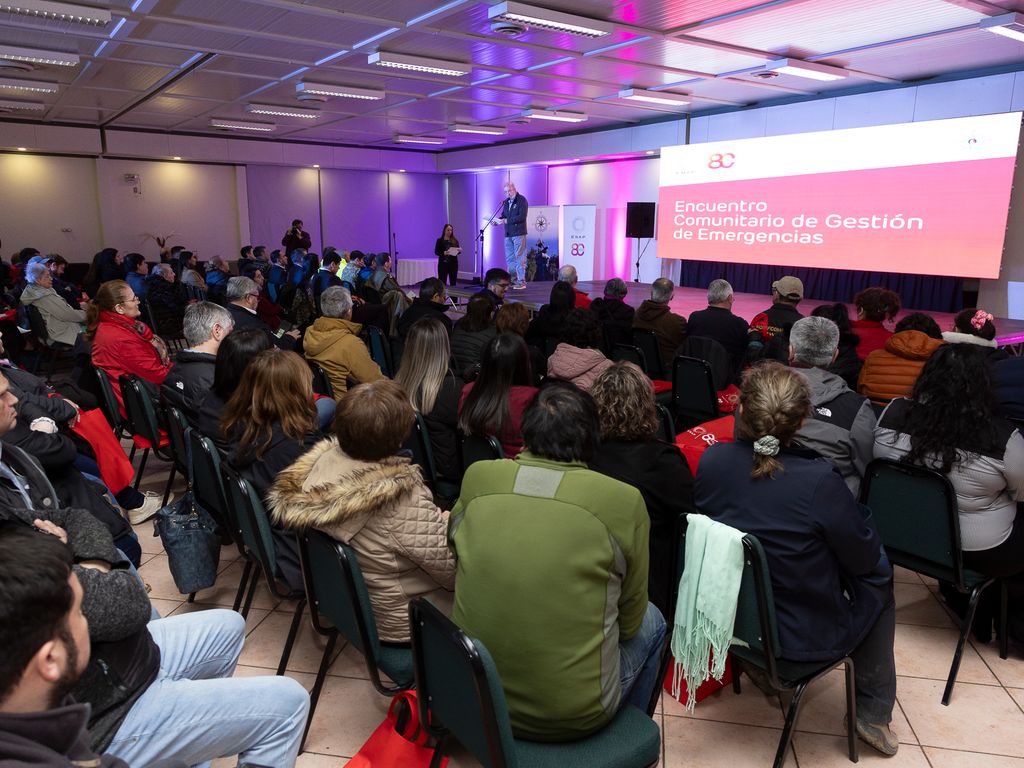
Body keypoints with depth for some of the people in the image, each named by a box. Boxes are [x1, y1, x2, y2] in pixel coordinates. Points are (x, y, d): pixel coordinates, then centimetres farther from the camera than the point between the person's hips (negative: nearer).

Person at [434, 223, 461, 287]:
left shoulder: (455, 240, 5)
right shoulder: (440, 240, 0)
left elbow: (457, 251, 9)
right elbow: (436, 252, -2)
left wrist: (459, 250, -14)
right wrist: (444, 253, -19)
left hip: (453, 263, 2)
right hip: (443, 263, -2)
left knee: (453, 282, 3)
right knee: (442, 282, -3)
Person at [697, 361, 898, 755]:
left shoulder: (711, 460, -18)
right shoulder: (819, 482, -30)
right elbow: (865, 559, -14)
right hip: (805, 635, -5)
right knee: (879, 575, 21)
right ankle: (873, 711, 29)